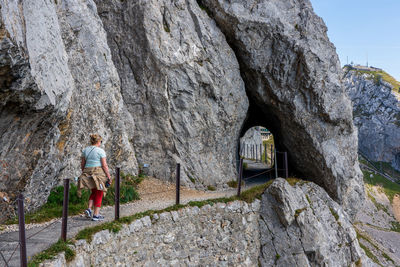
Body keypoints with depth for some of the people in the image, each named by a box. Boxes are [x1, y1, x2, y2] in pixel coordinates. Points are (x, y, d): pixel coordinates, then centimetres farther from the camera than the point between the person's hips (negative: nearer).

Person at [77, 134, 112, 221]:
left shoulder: (85, 150, 7)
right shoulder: (100, 151, -10)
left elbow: (82, 164, 10)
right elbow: (104, 165, -12)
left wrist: (84, 174, 21)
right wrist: (109, 176, -5)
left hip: (88, 173, 6)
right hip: (99, 173, -6)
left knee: (94, 192, 23)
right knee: (99, 194, 6)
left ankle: (89, 209, 7)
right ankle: (96, 215, 7)